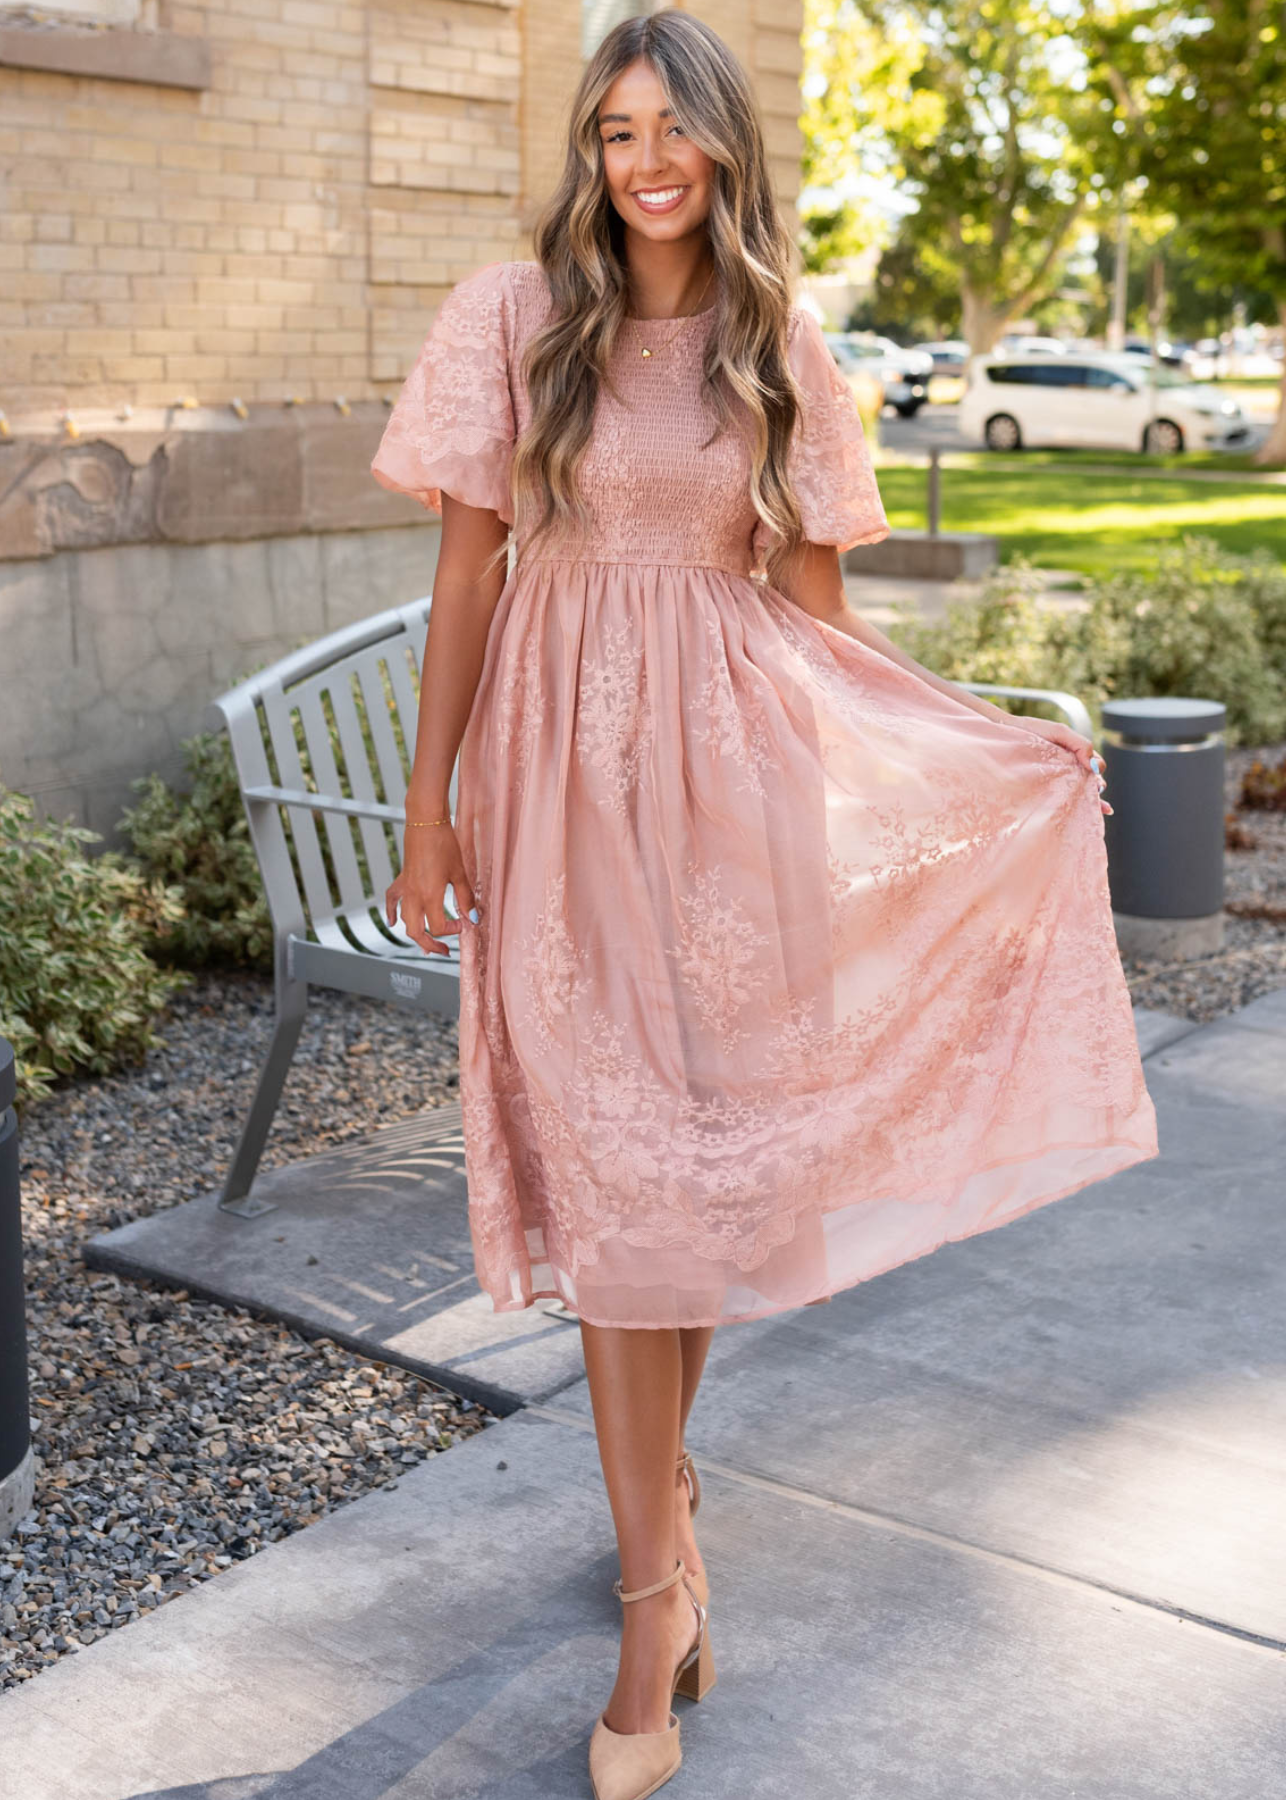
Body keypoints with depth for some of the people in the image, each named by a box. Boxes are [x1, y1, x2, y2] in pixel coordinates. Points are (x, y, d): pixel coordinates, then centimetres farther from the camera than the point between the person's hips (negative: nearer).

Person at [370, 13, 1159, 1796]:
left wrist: (1002, 742, 10)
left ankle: (654, 1478, 30)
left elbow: (813, 600, 11)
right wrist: (429, 814, -1)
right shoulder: (513, 320, 1)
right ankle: (658, 1590, 9)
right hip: (569, 776, -2)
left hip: (734, 774, 2)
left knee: (709, 1146, 5)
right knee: (612, 1164, -2)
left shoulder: (779, 350, 8)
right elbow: (467, 577, 1)